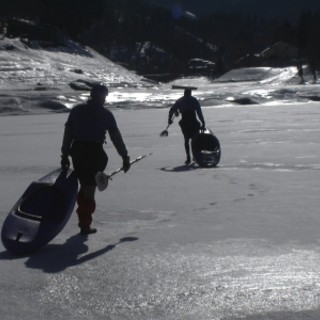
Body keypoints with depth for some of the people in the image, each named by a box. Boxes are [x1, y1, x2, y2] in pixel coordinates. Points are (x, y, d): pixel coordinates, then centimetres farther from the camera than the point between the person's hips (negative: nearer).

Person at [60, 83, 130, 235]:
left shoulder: (77, 110, 10)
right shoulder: (105, 114, 1)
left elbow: (67, 134, 7)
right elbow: (116, 137, 0)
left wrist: (65, 155, 10)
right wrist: (125, 156, 5)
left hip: (77, 151, 4)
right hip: (95, 153, -4)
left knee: (84, 185, 19)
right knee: (89, 189, 3)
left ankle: (83, 219, 20)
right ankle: (85, 224, 5)